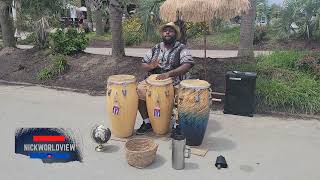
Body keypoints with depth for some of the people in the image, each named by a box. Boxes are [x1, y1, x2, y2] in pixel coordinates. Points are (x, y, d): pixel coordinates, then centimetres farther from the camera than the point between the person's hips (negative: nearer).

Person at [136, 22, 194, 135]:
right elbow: (143, 64, 12)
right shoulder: (156, 48, 11)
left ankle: (177, 125, -4)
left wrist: (168, 74, -32)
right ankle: (147, 122, 1)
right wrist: (150, 66, -13)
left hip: (176, 83, -3)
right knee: (139, 91, -17)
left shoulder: (181, 49, -3)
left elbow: (187, 66, -19)